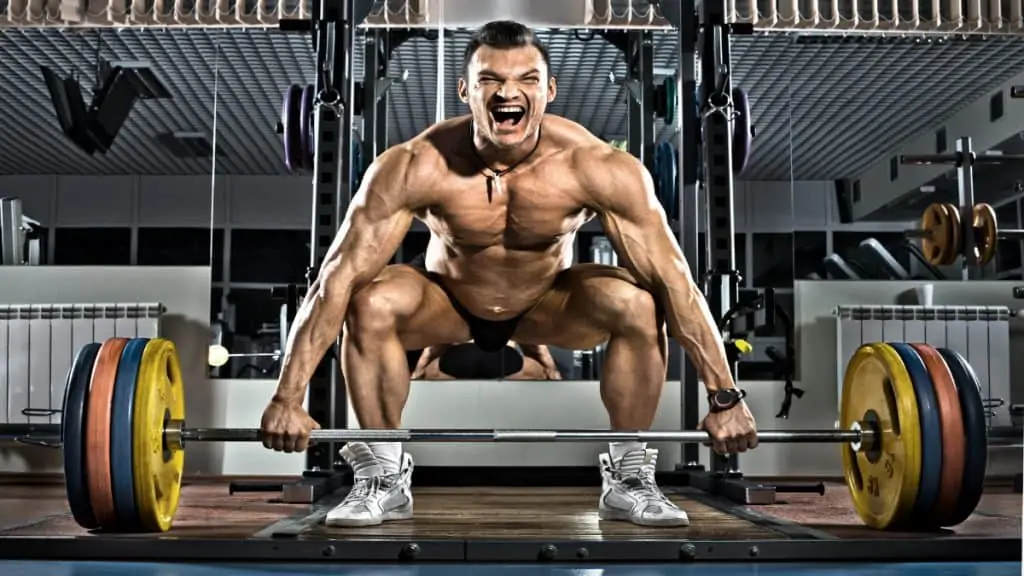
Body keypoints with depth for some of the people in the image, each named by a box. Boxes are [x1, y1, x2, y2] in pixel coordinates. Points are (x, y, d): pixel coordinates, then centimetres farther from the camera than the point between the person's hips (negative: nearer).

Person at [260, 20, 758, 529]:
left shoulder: (597, 167, -29)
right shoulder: (415, 166, -31)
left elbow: (673, 280, -27)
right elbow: (338, 278, -30)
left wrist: (725, 398, -30)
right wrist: (287, 399, -33)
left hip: (546, 306, 1)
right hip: (449, 305, 0)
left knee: (637, 304, -28)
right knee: (370, 302, -30)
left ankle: (629, 478, -9)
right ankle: (383, 478, -10)